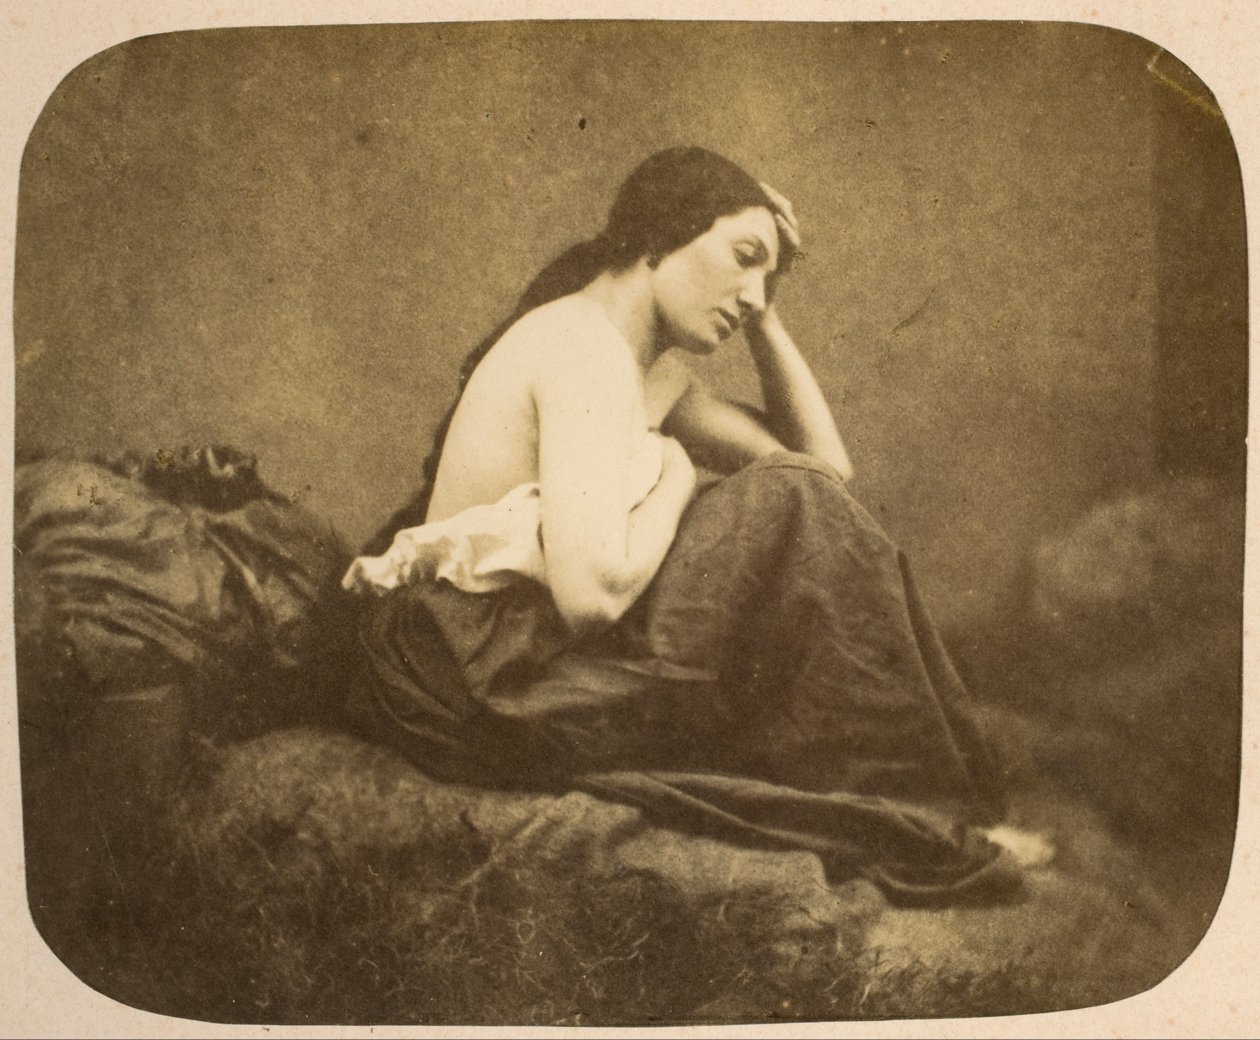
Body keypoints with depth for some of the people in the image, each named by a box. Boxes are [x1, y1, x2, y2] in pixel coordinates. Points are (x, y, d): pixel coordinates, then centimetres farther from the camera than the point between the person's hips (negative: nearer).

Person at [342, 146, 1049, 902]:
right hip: (474, 676, -10)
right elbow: (593, 594, -29)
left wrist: (767, 319, 11)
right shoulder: (583, 344, -16)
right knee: (790, 513, -17)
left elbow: (827, 464, 14)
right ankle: (921, 837, -7)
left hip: (522, 657, 10)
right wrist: (674, 477, -12)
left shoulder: (655, 370, 14)